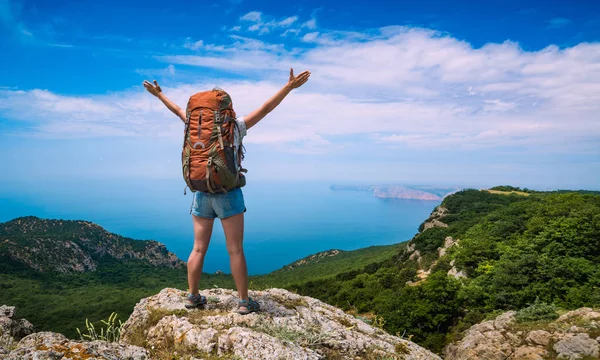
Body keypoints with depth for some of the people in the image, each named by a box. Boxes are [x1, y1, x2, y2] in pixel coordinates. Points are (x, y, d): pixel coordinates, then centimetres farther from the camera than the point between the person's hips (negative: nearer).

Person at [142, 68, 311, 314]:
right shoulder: (235, 127, -5)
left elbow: (178, 110, 21)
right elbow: (266, 109, -6)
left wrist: (159, 95, 38)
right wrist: (290, 86, -3)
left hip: (202, 194, 4)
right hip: (228, 195, -4)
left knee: (199, 248, 11)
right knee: (235, 250, -1)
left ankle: (193, 296, 19)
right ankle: (244, 301, 4)